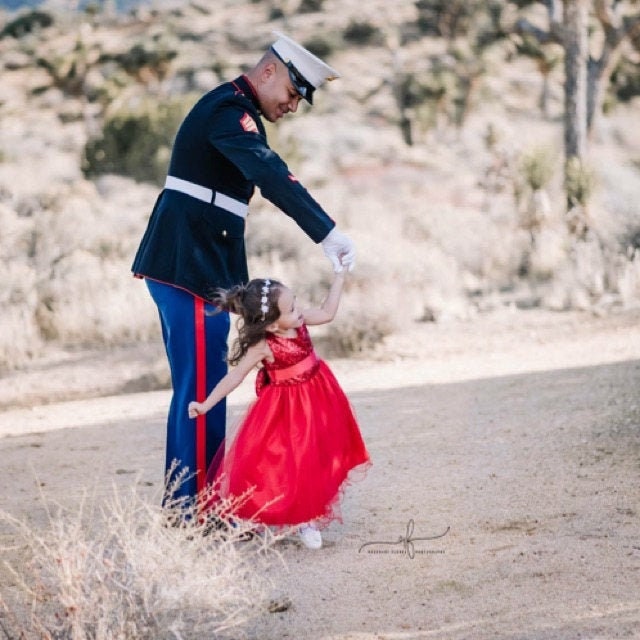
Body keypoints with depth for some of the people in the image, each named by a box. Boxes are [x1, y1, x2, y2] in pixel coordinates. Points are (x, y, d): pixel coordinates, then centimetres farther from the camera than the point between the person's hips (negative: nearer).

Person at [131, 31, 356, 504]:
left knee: (199, 387, 13)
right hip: (190, 266, -11)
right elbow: (272, 176, -28)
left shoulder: (233, 110, 21)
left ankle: (187, 505, 20)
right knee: (202, 389, -9)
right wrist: (327, 233, -36)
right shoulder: (229, 109, -13)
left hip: (194, 264, 11)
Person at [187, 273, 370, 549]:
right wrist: (206, 404, -21)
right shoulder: (263, 347, -27)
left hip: (316, 402, 7)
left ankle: (308, 519, 28)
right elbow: (235, 376, -21)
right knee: (286, 463, -5)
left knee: (315, 463, 14)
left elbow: (326, 313, 6)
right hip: (287, 410, -7)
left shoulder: (299, 322, -10)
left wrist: (339, 277, 1)